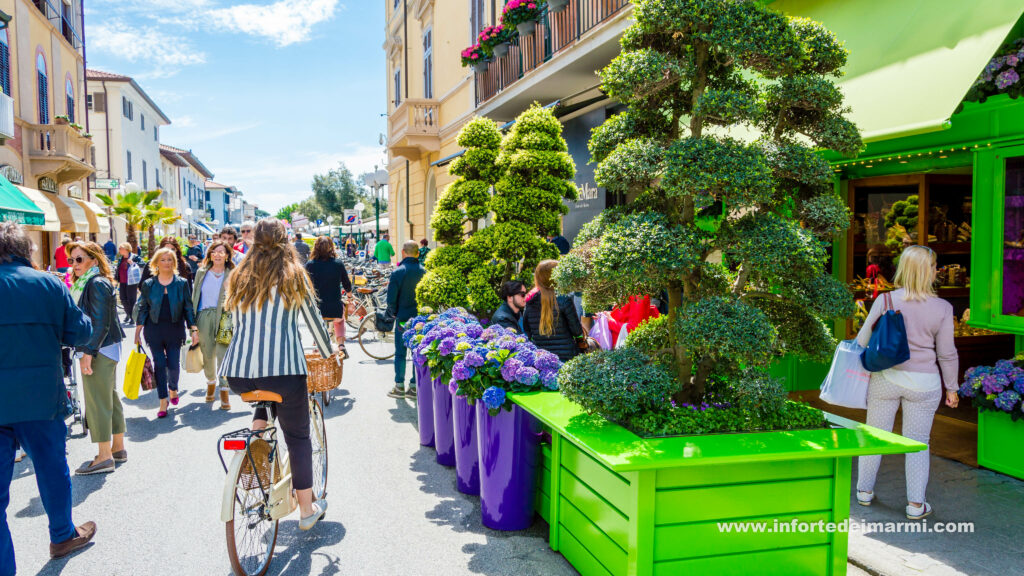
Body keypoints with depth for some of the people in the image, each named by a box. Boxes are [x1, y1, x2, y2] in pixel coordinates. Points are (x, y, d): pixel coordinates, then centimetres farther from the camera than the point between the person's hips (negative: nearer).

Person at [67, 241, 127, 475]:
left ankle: (104, 457, 0)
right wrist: (87, 351, 15)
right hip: (106, 350, 10)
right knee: (111, 398, 15)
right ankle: (118, 448, 25)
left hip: (100, 350, -10)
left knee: (98, 402, -6)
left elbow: (101, 324, -20)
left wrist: (89, 352, -21)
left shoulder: (97, 284, -15)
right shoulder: (84, 283, 16)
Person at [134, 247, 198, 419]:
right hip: (154, 329, 0)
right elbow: (142, 308, 7)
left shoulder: (181, 283, 3)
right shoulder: (148, 284, 4)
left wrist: (193, 329, 0)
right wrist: (138, 331, 3)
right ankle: (163, 401, 11)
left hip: (175, 329, 0)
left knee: (174, 364, -1)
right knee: (159, 364, 0)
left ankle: (173, 388, 31)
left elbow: (188, 308, 4)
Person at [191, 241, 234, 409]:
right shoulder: (201, 273, 11)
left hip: (223, 317, -3)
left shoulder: (232, 275, 3)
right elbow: (194, 296, 13)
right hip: (204, 316, 3)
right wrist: (193, 321, 8)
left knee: (223, 353, -8)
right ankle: (210, 382, 34)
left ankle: (224, 391, -1)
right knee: (207, 354, 11)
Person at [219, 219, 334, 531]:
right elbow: (314, 320, 10)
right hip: (283, 369, -4)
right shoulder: (294, 276, 4)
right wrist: (329, 353, 26)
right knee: (298, 437, 11)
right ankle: (307, 509, 19)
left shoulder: (239, 277, 14)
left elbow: (236, 324, 21)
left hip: (237, 372, 4)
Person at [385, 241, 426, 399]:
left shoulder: (398, 272, -10)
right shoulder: (424, 272, -2)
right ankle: (414, 387, 13)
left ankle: (399, 387, 10)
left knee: (400, 352, 7)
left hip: (403, 318, -3)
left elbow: (391, 298, -9)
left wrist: (393, 313, 8)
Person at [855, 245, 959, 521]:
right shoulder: (942, 308, -9)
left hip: (885, 377, 0)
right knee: (917, 442, 10)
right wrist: (951, 388, 9)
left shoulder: (885, 300, -9)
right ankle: (916, 504, 15)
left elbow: (863, 340, -5)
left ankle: (865, 491, 27)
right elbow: (946, 354, -3)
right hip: (923, 383, 0)